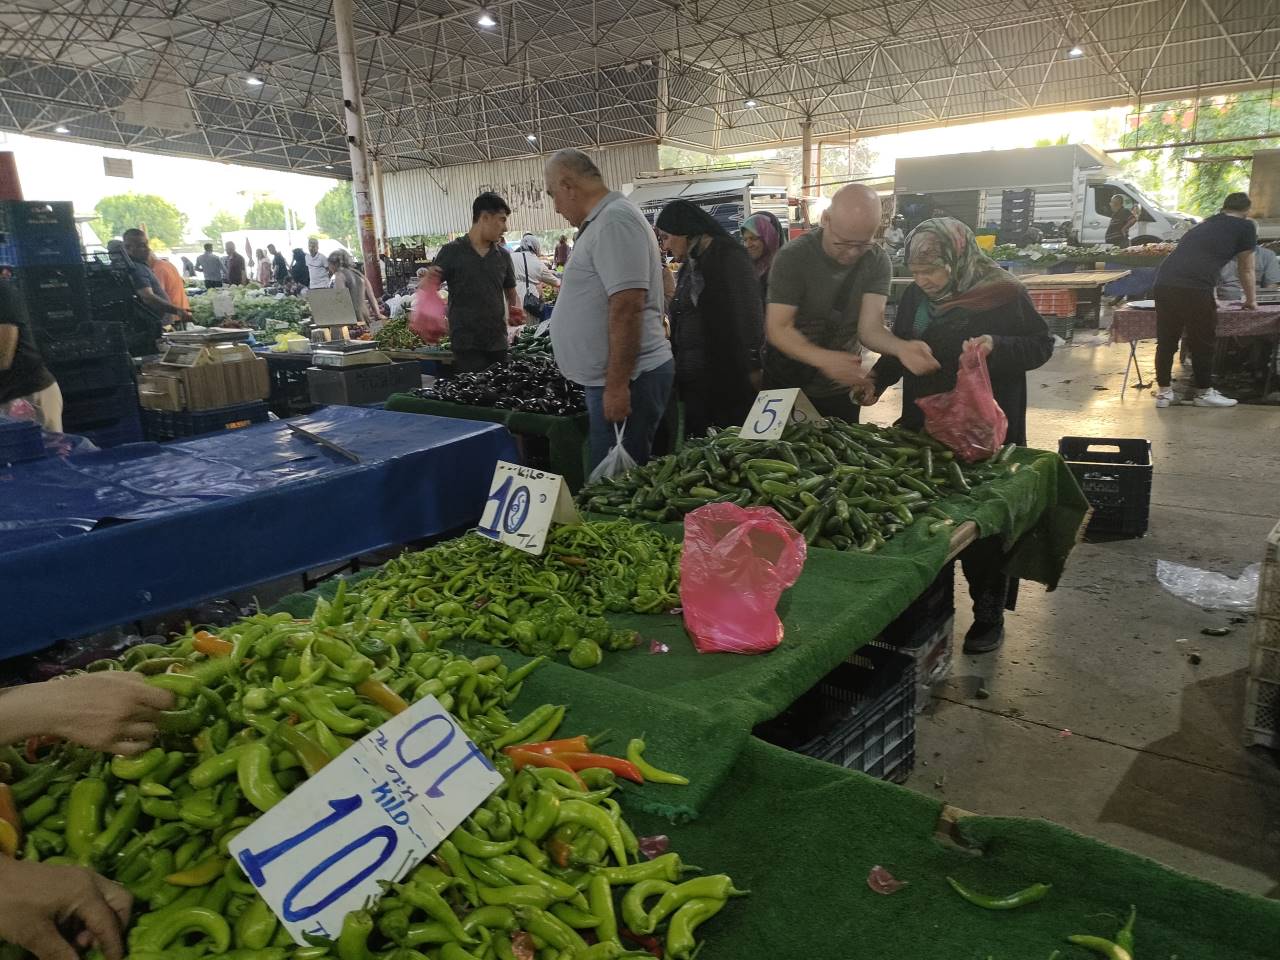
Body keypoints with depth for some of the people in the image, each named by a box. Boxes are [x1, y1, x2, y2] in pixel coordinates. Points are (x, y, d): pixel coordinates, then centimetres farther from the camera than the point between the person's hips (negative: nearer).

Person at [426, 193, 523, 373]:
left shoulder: (503, 255, 9)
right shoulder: (452, 252, -3)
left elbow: (511, 293, 19)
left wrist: (516, 310, -3)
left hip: (498, 342, 4)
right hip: (466, 344, -4)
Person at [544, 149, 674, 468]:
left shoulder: (614, 220, -15)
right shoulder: (603, 220, 18)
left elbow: (627, 307, -23)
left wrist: (617, 386, -24)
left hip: (627, 380, -10)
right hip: (612, 378, 10)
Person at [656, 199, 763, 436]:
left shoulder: (727, 256, -6)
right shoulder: (689, 265, 18)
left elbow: (749, 314, -13)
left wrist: (752, 367, -18)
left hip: (728, 379, -8)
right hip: (693, 381, 8)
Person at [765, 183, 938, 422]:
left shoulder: (877, 261, -12)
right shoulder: (792, 257, -20)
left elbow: (870, 328, -19)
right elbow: (777, 328, -25)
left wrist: (901, 347, -42)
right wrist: (823, 359, -43)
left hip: (842, 386, 2)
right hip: (786, 383, -2)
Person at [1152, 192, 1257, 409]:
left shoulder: (1204, 224, 32)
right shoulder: (1246, 226, 14)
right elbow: (1246, 270, 21)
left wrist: (1209, 299, 58)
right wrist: (1251, 300, 37)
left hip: (1163, 283, 6)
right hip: (1194, 289, -5)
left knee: (1166, 341, 14)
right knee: (1202, 343, 9)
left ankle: (1163, 391, 21)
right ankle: (1204, 393, 20)